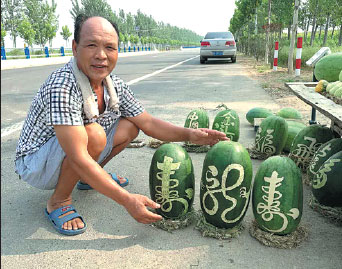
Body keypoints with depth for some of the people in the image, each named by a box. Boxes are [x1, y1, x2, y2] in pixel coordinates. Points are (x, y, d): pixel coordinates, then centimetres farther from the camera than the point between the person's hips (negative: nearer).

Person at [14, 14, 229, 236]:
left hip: (69, 157, 7)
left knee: (129, 128, 0)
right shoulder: (62, 86, -32)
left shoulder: (115, 85, -8)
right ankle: (59, 201, -9)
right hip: (34, 164, -7)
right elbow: (78, 158, -37)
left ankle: (88, 177, 15)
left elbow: (148, 122, -2)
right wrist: (127, 200, -37)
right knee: (94, 134, -33)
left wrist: (190, 135, -16)